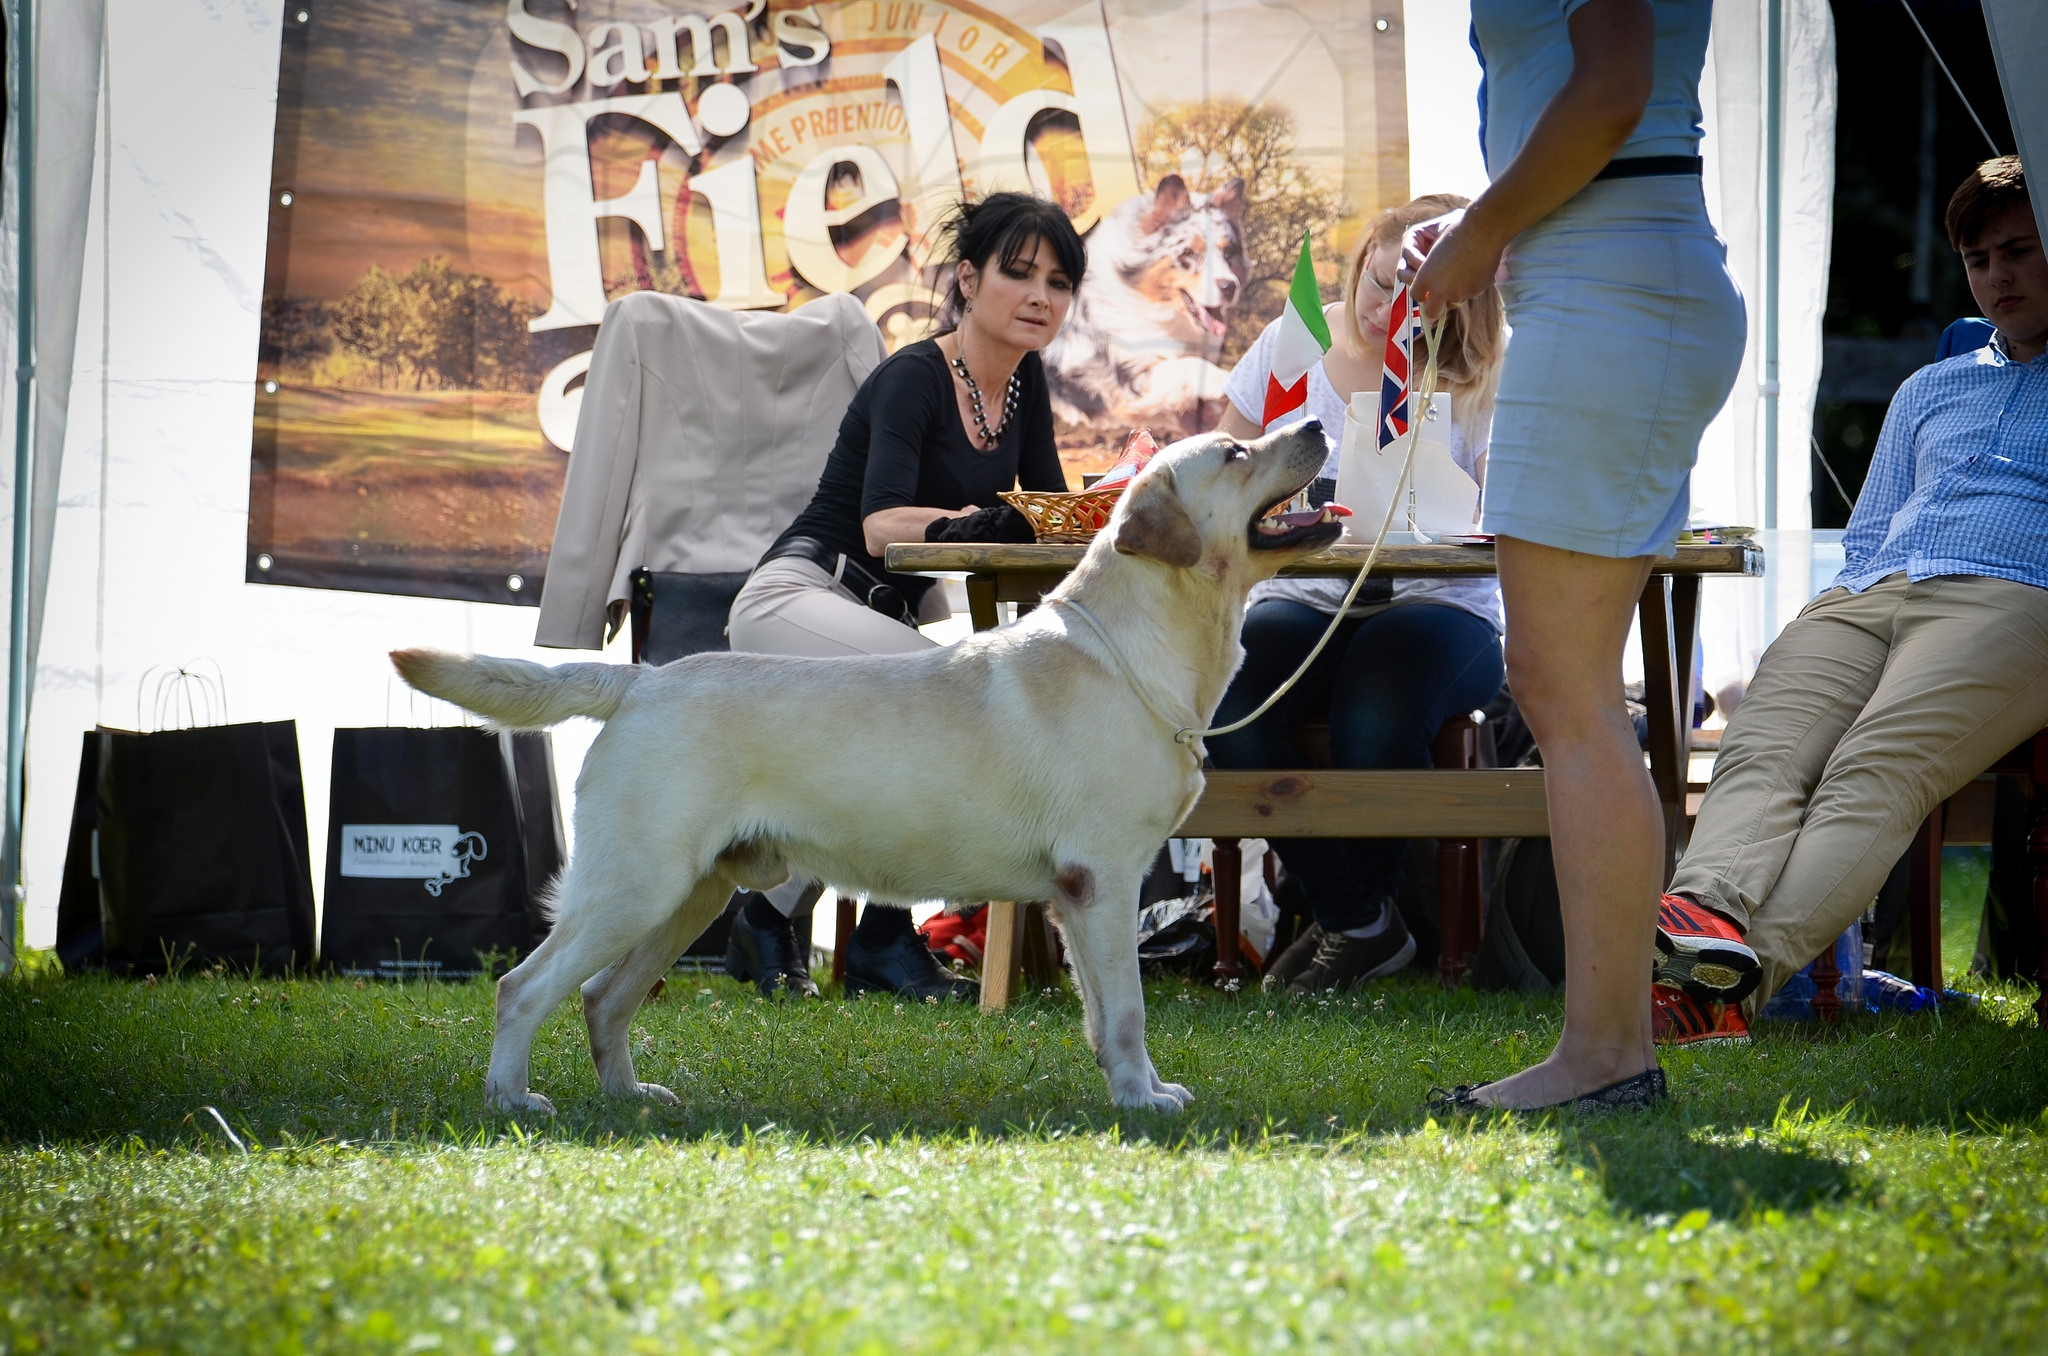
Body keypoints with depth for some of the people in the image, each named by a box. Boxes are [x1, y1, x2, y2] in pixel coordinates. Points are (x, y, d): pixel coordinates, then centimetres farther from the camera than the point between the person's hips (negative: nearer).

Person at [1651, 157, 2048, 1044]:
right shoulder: (1928, 390, 36)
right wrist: (1864, 592, 11)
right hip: (1866, 599, 5)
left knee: (1875, 770, -33)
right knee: (1762, 752, -28)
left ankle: (1747, 969, -55)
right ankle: (1708, 912, -55)